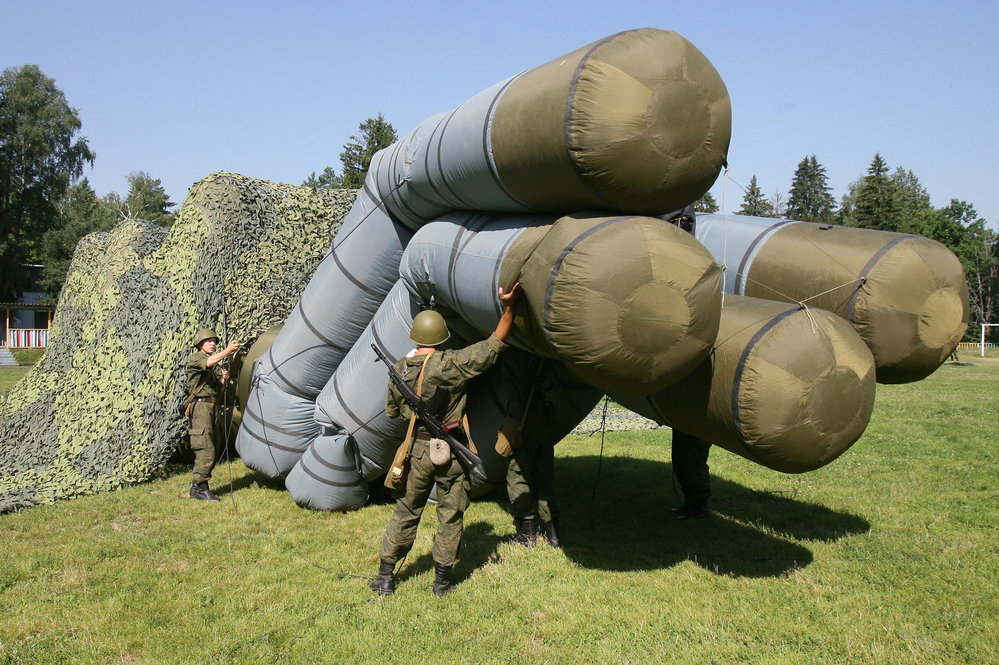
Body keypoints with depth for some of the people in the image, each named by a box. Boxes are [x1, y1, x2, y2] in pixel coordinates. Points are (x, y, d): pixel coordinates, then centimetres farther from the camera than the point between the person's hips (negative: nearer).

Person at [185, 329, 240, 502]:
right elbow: (209, 362, -26)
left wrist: (224, 380, 1)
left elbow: (219, 391, 22)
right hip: (200, 406, -9)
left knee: (207, 449, 9)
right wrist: (228, 350, -37)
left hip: (211, 408, 9)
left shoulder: (216, 366, 21)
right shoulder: (195, 358, -2)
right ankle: (199, 487, -10)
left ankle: (199, 487, 14)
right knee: (206, 449, -14)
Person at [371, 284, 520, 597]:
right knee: (451, 516, 11)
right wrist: (508, 307, -16)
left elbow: (392, 411, 14)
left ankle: (385, 576, 23)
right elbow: (495, 344, -14)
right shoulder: (450, 365, -15)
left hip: (418, 450, 4)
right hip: (451, 452, -3)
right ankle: (442, 579, 19)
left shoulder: (400, 370, 0)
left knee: (406, 512, 17)